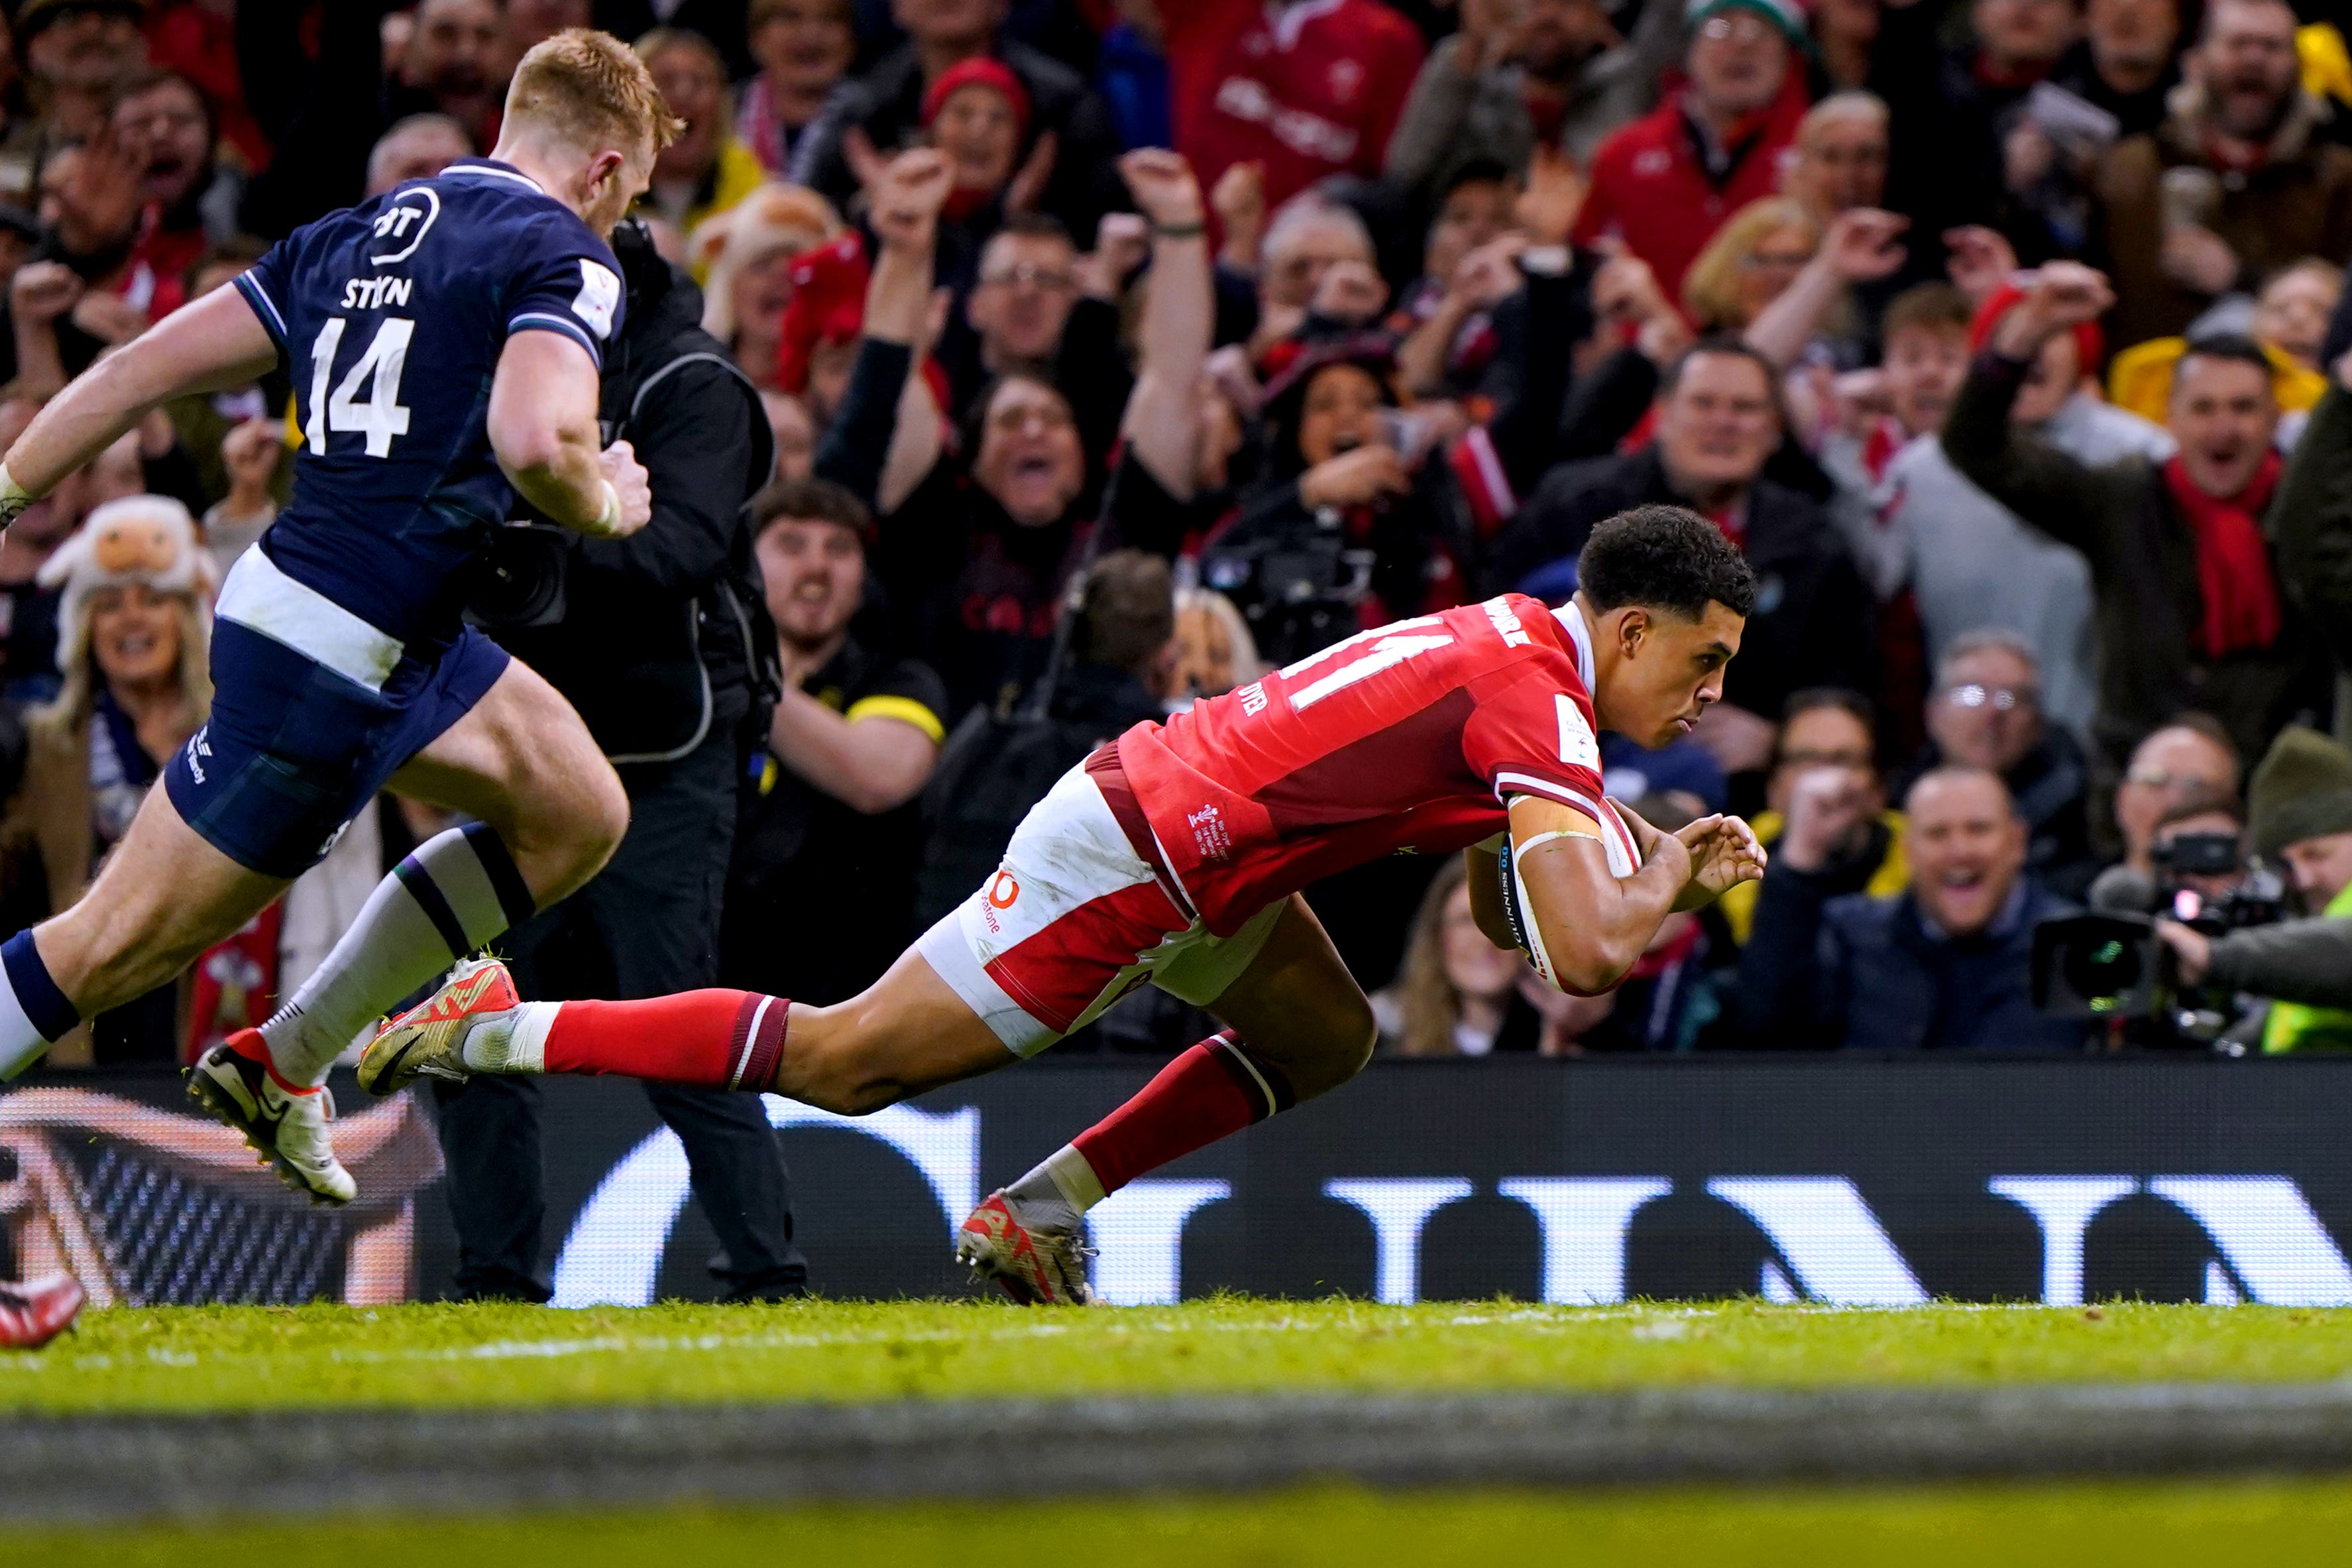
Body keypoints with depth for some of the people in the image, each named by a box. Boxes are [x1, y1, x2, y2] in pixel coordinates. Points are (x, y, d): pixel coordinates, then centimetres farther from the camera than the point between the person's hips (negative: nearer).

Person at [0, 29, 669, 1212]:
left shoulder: (354, 237, 14)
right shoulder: (563, 257, -10)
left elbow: (142, 369, 12)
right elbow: (535, 444, -28)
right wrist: (607, 506, -6)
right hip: (325, 667, -9)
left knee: (579, 815, 18)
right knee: (115, 948, -1)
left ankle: (282, 1062, 22)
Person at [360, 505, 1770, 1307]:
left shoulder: (1521, 644, 11)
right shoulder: (1538, 706, -19)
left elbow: (1506, 908, 21)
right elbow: (1587, 953, -29)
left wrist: (1648, 855, 5)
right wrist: (1671, 879, -9)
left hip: (1178, 830, 9)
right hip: (1126, 868, -9)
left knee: (1326, 1042, 17)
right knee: (844, 1063, -3)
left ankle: (1041, 1210, 14)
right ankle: (503, 1032, 3)